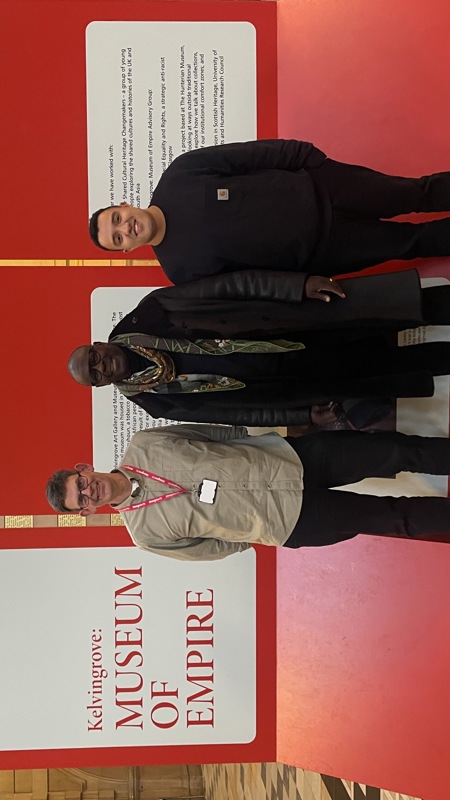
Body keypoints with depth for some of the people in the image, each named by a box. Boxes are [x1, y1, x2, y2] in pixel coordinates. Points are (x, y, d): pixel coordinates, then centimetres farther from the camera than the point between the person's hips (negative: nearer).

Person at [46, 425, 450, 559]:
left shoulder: (142, 445, -4)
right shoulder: (147, 532, -8)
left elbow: (212, 431, 7)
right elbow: (213, 547, 2)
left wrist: (262, 436, 7)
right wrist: (256, 535, 5)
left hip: (291, 458, 3)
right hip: (295, 521, -2)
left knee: (398, 450, -1)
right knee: (396, 517, -4)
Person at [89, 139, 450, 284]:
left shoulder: (179, 176, -8)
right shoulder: (182, 269, -9)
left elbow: (254, 154, -3)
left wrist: (307, 157, -3)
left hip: (315, 188, 2)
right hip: (314, 253, -1)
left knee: (417, 193, 3)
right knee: (411, 242, 0)